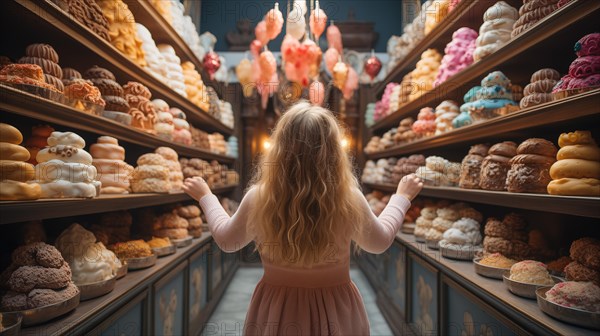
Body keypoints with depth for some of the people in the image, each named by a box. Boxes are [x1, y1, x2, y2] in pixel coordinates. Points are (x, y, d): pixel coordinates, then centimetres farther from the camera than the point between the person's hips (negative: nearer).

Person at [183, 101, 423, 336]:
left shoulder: (259, 197, -20)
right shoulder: (349, 199, -20)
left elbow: (226, 240, 0)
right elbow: (380, 242, 0)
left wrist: (206, 197, 14)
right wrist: (402, 197, 14)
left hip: (276, 309, 0)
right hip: (336, 309, 0)